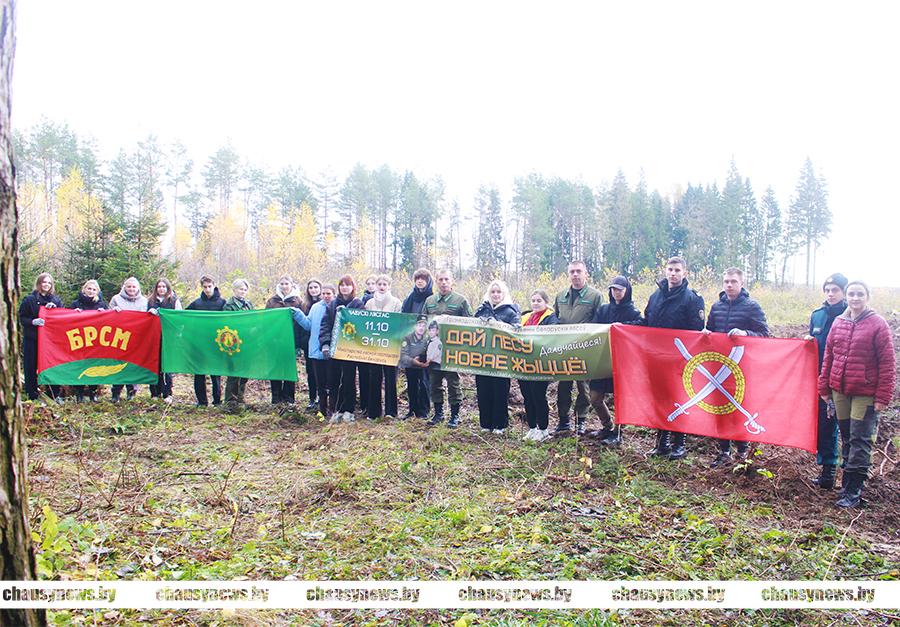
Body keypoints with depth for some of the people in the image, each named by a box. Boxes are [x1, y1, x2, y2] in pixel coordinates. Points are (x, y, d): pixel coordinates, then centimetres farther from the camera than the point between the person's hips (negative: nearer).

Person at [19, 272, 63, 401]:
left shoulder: (56, 300, 10)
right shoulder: (29, 299, 0)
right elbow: (22, 318, -1)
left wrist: (54, 308, -8)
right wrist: (33, 321, -19)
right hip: (32, 339, -2)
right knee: (31, 367, 2)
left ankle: (54, 394, 15)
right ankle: (32, 395, 12)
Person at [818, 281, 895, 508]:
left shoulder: (878, 325, -6)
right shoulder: (838, 322, 8)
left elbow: (887, 364, -8)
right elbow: (828, 357, 12)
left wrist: (883, 397, -11)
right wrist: (824, 387, 10)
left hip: (865, 393, -5)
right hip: (840, 391, 5)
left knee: (860, 441, -3)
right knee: (846, 438, 13)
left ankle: (852, 491, 2)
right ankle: (849, 483, 24)